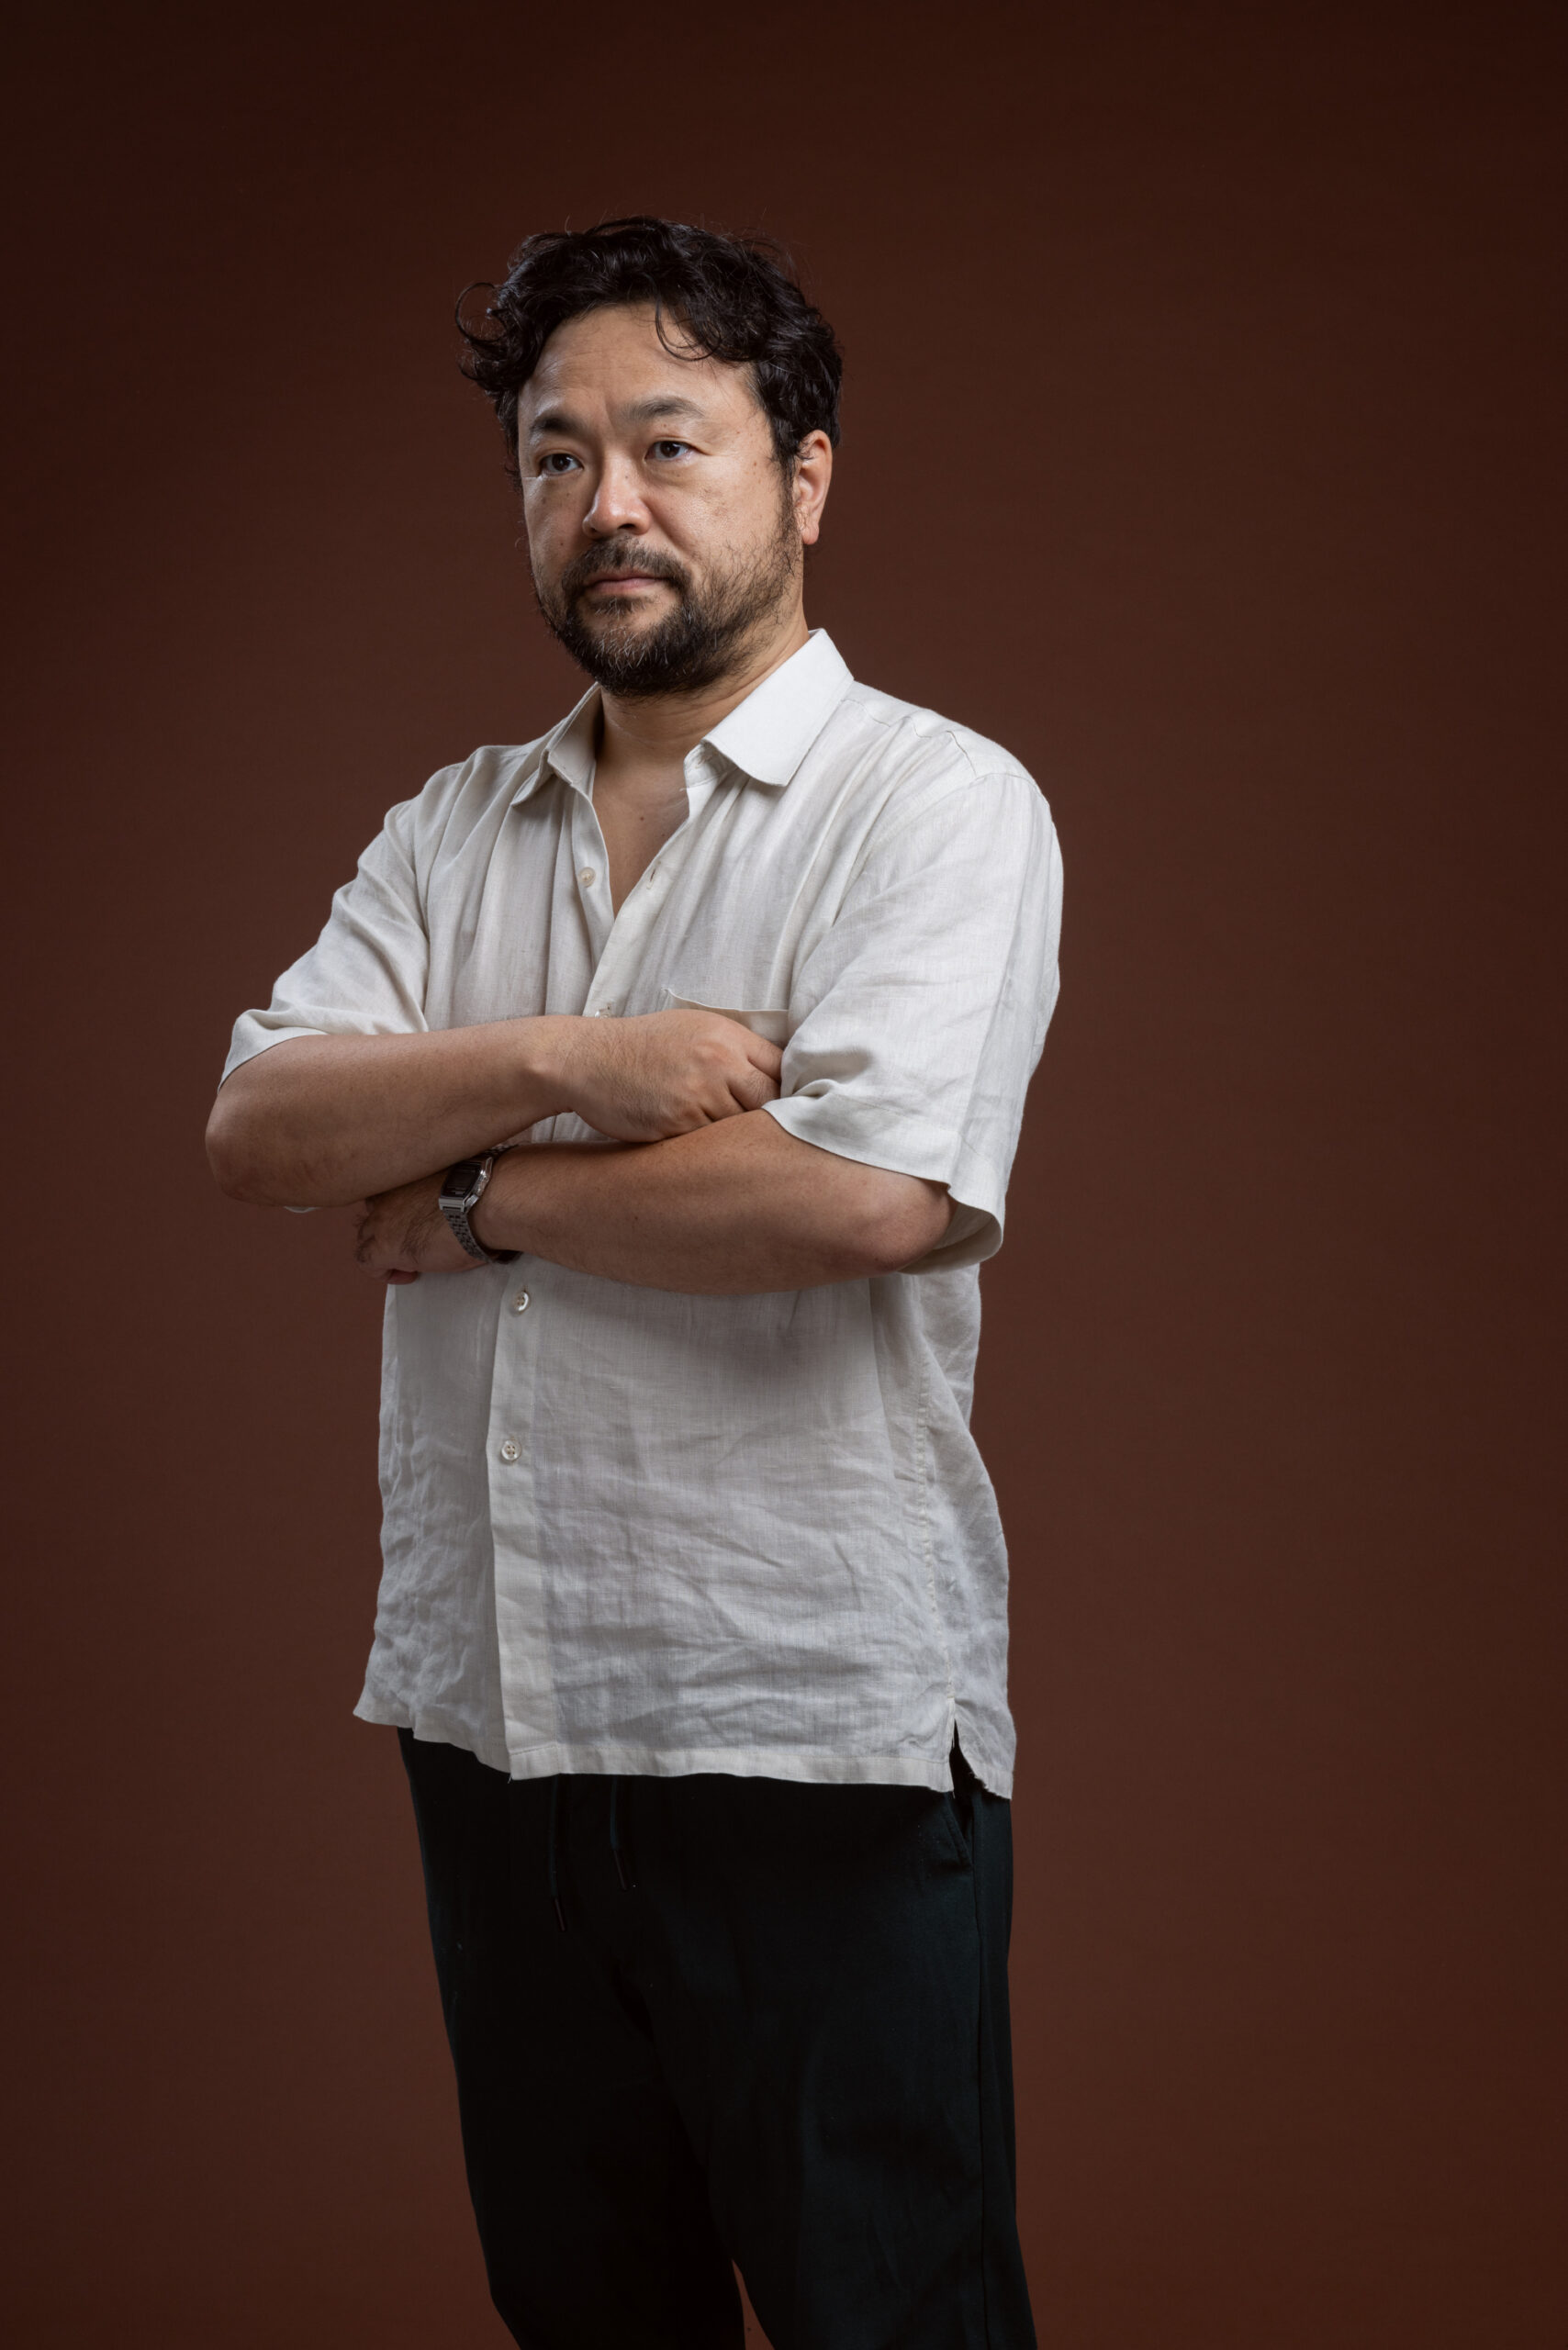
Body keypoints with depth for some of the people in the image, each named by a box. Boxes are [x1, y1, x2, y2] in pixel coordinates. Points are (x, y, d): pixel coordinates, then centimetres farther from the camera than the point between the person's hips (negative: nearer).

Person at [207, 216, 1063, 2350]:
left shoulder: (934, 799, -7)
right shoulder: (454, 830, 12)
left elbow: (862, 1197, -22)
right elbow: (256, 1125, -1)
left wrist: (469, 1196, -10)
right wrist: (560, 1065, -17)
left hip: (811, 1731, -6)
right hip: (489, 1715, 6)